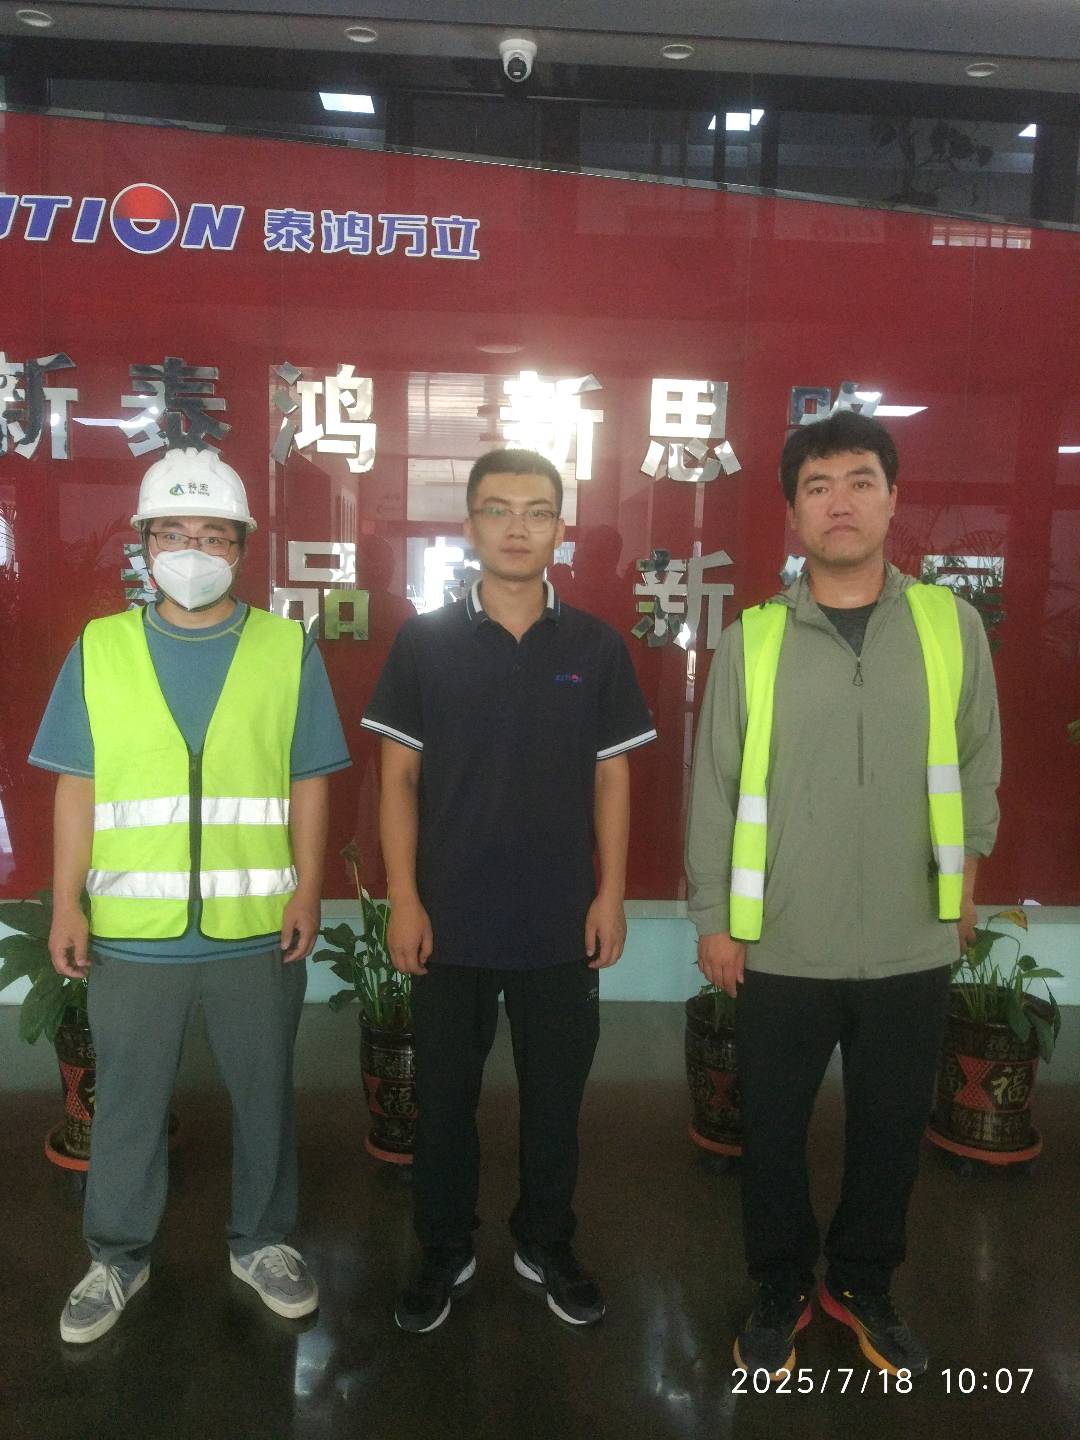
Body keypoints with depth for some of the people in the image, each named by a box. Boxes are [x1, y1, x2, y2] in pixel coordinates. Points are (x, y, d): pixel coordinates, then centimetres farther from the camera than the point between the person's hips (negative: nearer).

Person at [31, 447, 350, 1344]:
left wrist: (308, 889, -6)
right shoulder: (98, 649, 2)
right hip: (130, 930, 1)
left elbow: (307, 784, 0)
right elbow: (78, 788, 2)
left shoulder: (288, 651, -1)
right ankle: (118, 1257, 37)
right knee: (128, 1101, 16)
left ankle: (262, 1242, 37)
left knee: (263, 1095, 15)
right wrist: (67, 904, -2)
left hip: (256, 929, 0)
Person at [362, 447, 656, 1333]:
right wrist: (403, 898, -6)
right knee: (444, 1093, 13)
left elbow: (613, 777, 3)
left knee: (555, 1093, 14)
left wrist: (611, 894, -2)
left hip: (562, 923, 1)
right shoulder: (424, 643, -2)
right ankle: (445, 1251, 34)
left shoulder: (595, 647, 1)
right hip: (451, 920, 0)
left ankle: (547, 1243, 36)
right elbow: (399, 777, -1)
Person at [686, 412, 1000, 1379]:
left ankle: (863, 1285, 42)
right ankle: (781, 1292, 38)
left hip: (913, 946, 1)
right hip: (783, 949, -1)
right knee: (773, 1132, 13)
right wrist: (714, 917, -2)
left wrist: (965, 865, 6)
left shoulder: (952, 625, -1)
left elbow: (978, 763, 8)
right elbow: (715, 785, -2)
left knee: (892, 1132, 17)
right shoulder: (752, 638, -4)